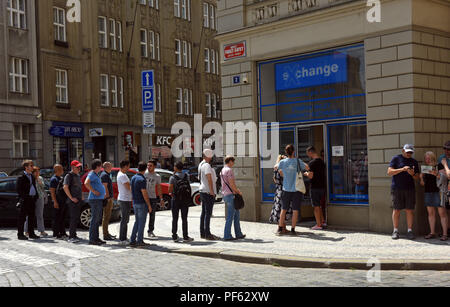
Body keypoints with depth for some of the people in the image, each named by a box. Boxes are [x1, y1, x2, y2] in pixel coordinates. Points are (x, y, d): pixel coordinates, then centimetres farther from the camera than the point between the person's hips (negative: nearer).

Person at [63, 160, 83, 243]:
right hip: (72, 201, -8)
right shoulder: (69, 175, -8)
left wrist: (81, 197, 19)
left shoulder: (78, 175, 18)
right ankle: (71, 237, -10)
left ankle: (74, 235, 20)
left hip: (79, 200, 8)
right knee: (73, 218, -11)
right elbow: (65, 187, -18)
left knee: (76, 218, 12)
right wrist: (71, 198, -19)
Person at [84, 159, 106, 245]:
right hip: (95, 199, -10)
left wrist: (103, 193, 19)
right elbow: (86, 183, -28)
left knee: (98, 220, 13)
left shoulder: (96, 174, 19)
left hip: (99, 199, 10)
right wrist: (94, 191, -24)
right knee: (94, 219, -8)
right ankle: (92, 239, -6)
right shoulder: (92, 174, -11)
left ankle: (96, 238, 19)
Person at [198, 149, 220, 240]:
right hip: (208, 192, -10)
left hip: (202, 191, 10)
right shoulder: (207, 165, -14)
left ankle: (202, 233, 18)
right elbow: (209, 178, -22)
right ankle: (207, 234, -9)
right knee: (208, 213, -9)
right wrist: (211, 191, -22)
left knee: (204, 212, 13)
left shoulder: (201, 165, 14)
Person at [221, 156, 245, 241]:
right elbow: (231, 184, -19)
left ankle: (238, 234, 18)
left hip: (225, 195, 10)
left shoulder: (222, 171, 17)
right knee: (230, 216, -6)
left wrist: (236, 190, 15)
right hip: (230, 195, -10)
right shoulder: (229, 170, -13)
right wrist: (238, 192, -5)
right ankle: (227, 236, -3)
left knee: (237, 215, 14)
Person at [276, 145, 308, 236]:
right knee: (295, 210, 4)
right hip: (296, 189, -2)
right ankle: (293, 229, 4)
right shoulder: (298, 161, -7)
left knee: (283, 209, 10)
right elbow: (307, 168, 8)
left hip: (286, 189, 2)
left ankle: (280, 229, 11)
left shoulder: (282, 162, -4)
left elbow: (281, 173, 11)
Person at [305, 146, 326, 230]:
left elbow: (311, 176, -21)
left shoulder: (312, 163, -15)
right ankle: (322, 221, 21)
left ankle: (318, 225, 3)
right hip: (322, 186, 8)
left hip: (315, 187, -8)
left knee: (316, 206, 0)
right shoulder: (322, 161, 9)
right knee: (318, 205, 21)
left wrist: (306, 173, 0)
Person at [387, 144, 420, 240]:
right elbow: (389, 172, -5)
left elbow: (417, 177, 15)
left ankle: (409, 231, 6)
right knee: (397, 210, -1)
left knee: (410, 210, 0)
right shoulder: (396, 159, 4)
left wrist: (413, 174, -8)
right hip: (397, 188, -3)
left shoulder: (414, 161, 15)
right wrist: (402, 169, -17)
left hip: (410, 189, 3)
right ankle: (395, 231, 6)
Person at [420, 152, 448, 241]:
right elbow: (422, 184, 16)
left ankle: (444, 234, -5)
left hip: (438, 192, -5)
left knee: (442, 213, -6)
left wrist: (436, 174, -27)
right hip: (428, 192, 6)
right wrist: (421, 177, -4)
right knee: (431, 213, 7)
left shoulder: (438, 167, -2)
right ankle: (432, 233, 13)